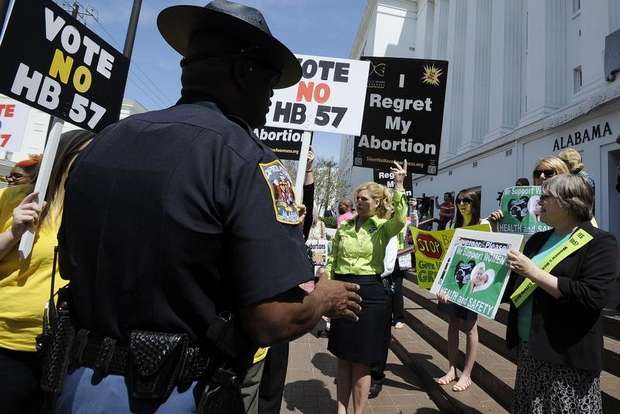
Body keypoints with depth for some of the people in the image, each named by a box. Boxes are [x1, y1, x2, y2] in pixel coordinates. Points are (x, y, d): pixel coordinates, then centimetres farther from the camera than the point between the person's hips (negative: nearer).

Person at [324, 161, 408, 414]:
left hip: (370, 294, -4)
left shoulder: (383, 227, -3)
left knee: (361, 362, 8)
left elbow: (400, 220, -27)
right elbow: (332, 261, 10)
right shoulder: (344, 227, 7)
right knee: (343, 358, 15)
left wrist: (399, 185, -29)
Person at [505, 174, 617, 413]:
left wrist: (533, 272, -22)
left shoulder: (598, 242, -9)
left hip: (567, 358, -6)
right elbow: (516, 287, 18)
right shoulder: (538, 239, 11)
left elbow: (593, 297, -23)